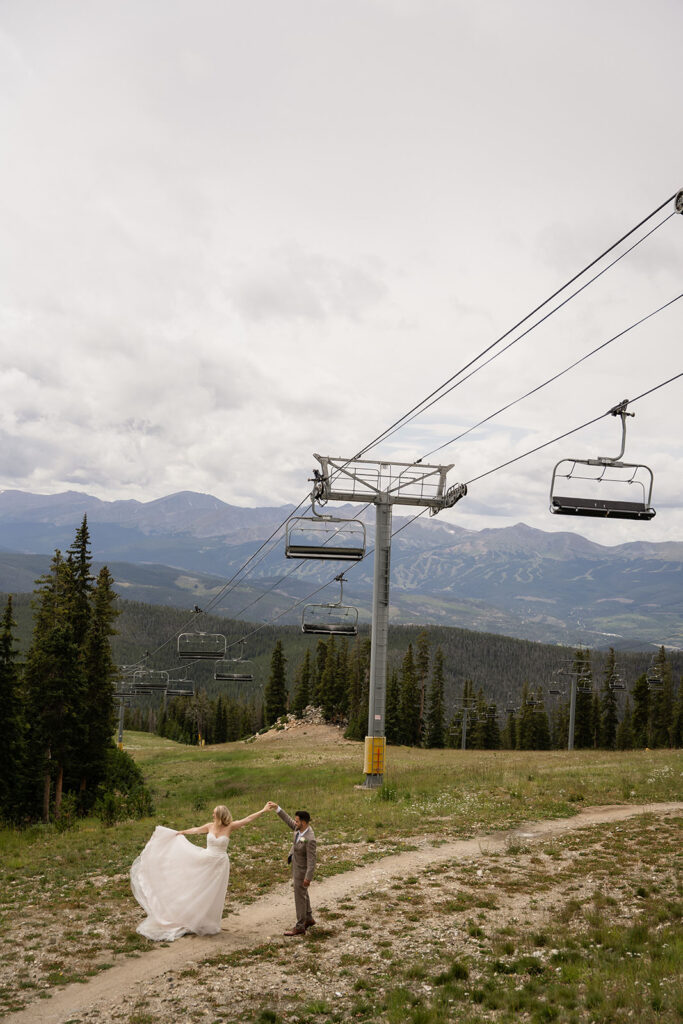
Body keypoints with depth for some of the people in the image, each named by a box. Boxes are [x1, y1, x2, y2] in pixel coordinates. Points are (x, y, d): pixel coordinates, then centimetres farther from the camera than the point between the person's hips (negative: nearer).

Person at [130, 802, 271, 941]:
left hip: (220, 864, -3)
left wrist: (263, 810, -21)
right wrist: (180, 832, 27)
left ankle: (209, 925, 21)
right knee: (199, 891, 9)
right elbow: (196, 830, 15)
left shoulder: (229, 827, -11)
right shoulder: (210, 826, -1)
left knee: (213, 894, 5)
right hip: (205, 860, 3)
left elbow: (248, 819, -16)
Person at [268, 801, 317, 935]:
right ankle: (308, 919, 36)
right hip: (296, 865, 9)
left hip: (302, 870, -9)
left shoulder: (309, 839, -34)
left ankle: (300, 927, 11)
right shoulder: (299, 828, -11)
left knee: (299, 896, 1)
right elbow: (288, 820, 5)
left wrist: (308, 877, -27)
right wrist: (277, 808, -2)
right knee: (302, 893, 21)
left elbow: (311, 859, -30)